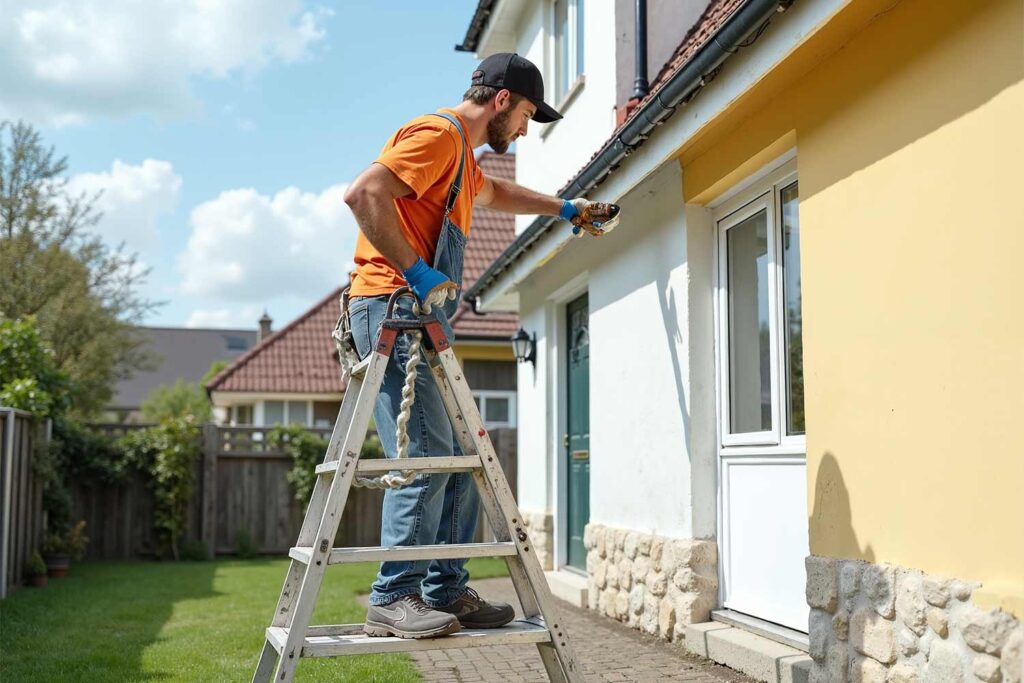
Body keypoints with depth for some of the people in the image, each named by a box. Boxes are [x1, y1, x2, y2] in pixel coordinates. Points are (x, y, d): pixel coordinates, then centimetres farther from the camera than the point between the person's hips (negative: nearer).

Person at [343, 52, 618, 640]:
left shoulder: (462, 156, 26)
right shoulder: (437, 134, -7)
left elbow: (496, 193, 49)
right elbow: (364, 194, -21)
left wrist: (566, 209, 51)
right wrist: (417, 272, -21)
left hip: (419, 318, 10)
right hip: (392, 306, -10)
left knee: (457, 461, 8)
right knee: (425, 454, -16)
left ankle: (446, 592, 12)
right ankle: (395, 599, -12)